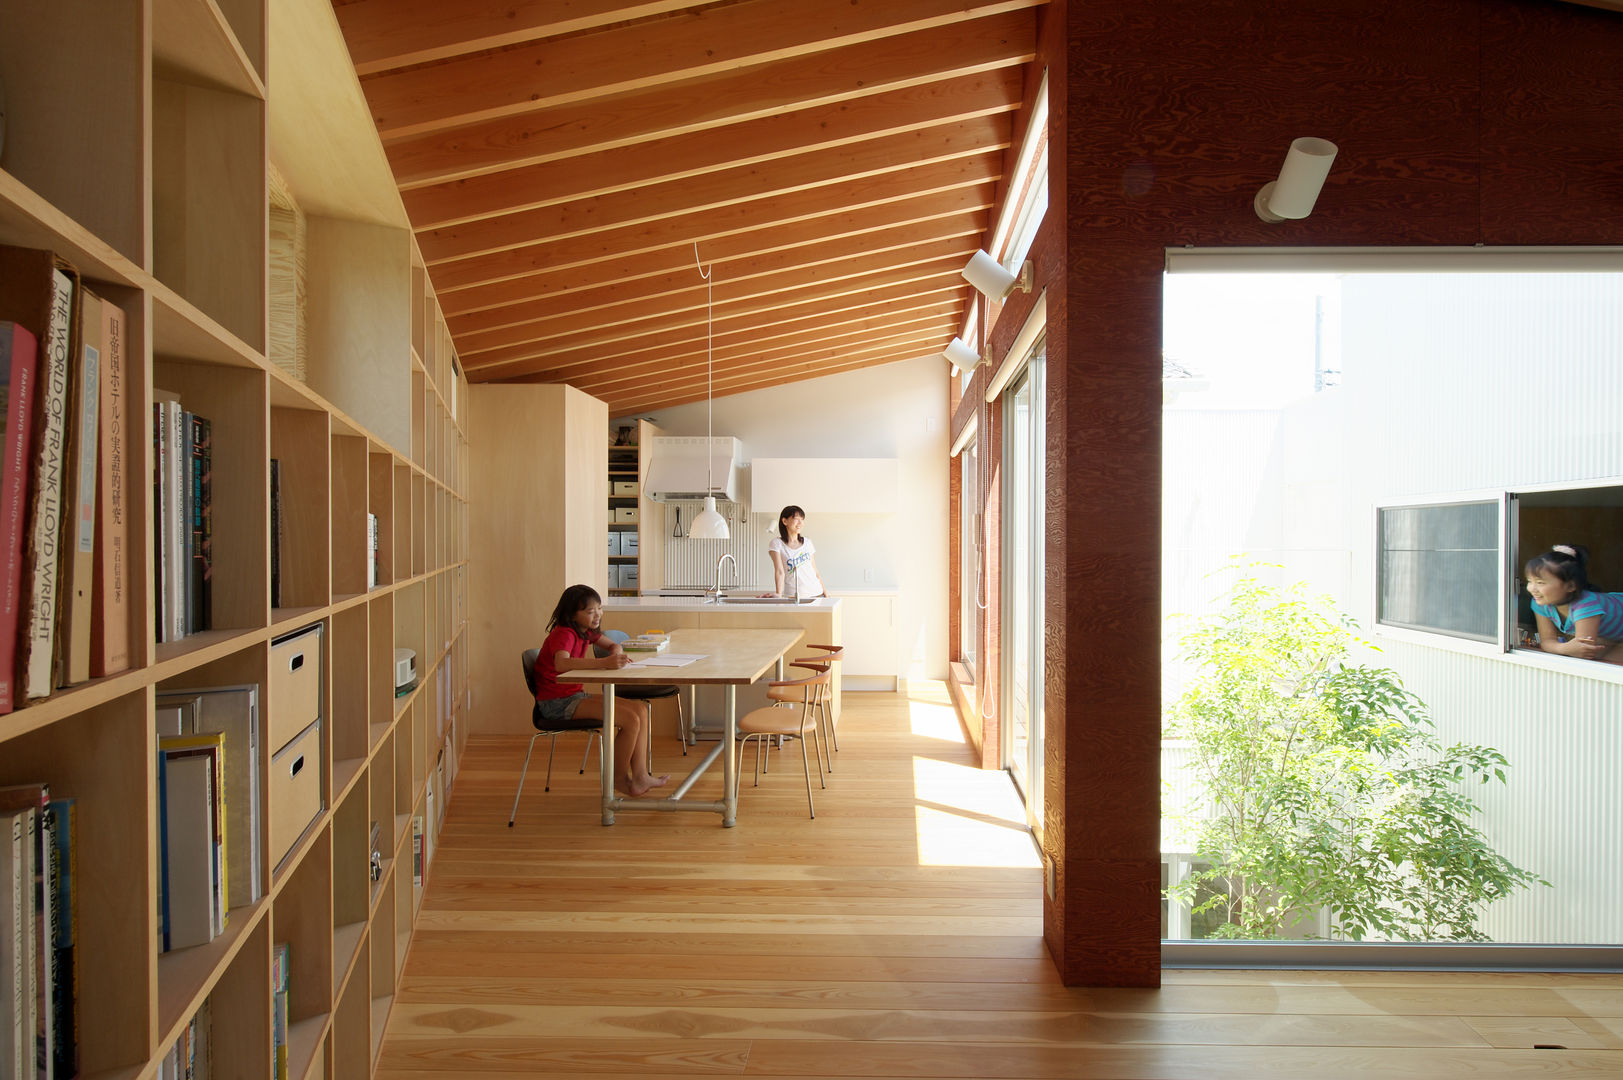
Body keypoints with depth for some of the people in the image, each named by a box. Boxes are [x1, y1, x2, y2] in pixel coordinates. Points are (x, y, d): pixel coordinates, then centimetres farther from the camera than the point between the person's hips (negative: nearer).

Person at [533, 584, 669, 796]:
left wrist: (617, 654, -7)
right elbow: (561, 663, -40)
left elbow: (614, 645, 19)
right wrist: (604, 662, -49)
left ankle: (640, 776, -1)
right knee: (630, 720, -19)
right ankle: (619, 778, 2)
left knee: (641, 709, -1)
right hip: (557, 703, -10)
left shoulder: (586, 631, 8)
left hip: (576, 695, 10)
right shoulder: (564, 633, -19)